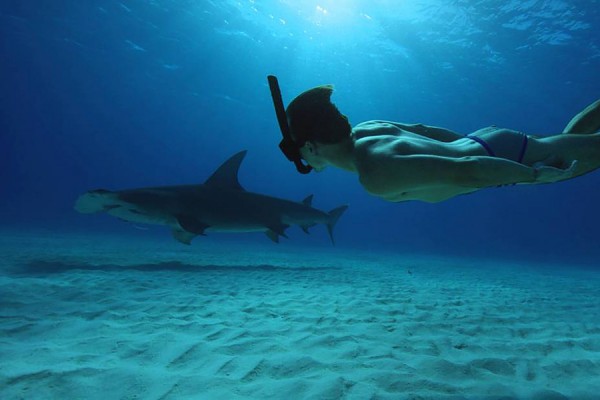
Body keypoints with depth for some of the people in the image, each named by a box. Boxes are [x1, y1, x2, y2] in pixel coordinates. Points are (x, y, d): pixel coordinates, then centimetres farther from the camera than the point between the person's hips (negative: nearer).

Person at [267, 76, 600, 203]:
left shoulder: (376, 175, -34)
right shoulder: (366, 129, -5)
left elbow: (463, 170, -37)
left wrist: (536, 175, -24)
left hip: (505, 157, -6)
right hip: (485, 142, 6)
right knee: (570, 136, 29)